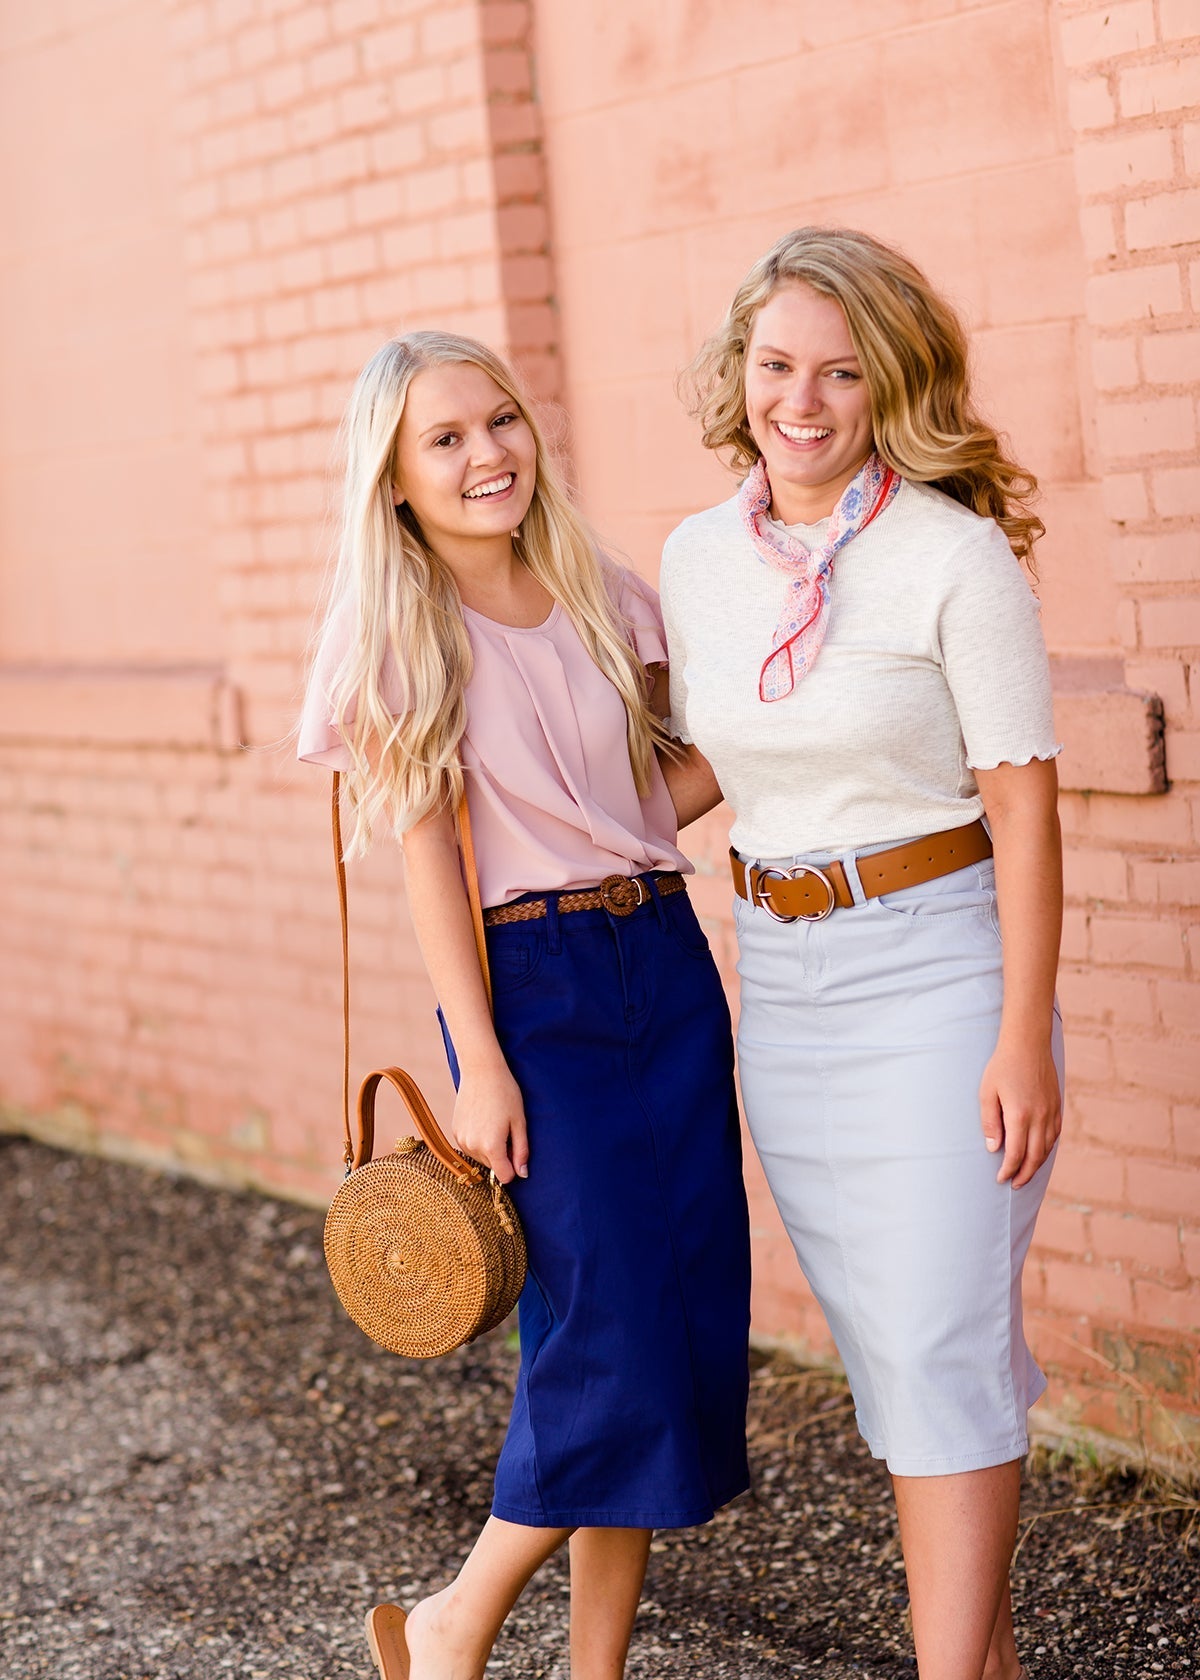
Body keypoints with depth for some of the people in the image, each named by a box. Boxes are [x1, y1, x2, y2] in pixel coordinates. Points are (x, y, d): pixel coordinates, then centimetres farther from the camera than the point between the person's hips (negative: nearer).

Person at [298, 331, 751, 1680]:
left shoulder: (602, 596, 8)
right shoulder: (397, 638, -6)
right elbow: (426, 861, -8)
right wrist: (479, 1065, -12)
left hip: (667, 966, 6)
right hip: (529, 986, -5)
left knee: (692, 1311, 5)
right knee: (610, 1329, -11)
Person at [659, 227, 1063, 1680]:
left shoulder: (952, 552, -12)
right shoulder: (697, 556, 4)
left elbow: (1022, 802, -12)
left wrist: (1025, 1039, -16)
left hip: (936, 969, -5)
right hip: (779, 977, 6)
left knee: (939, 1341, -4)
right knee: (881, 1341, 12)